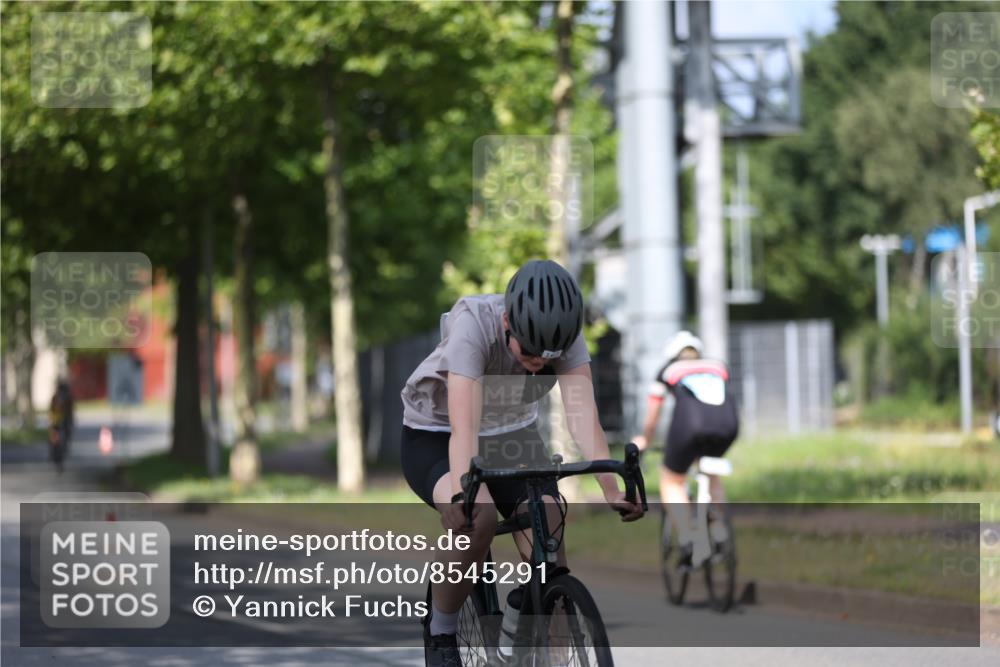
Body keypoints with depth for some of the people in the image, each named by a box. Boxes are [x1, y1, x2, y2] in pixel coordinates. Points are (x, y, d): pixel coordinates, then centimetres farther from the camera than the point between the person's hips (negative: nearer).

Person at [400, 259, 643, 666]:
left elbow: (583, 416, -31)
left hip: (513, 435, 4)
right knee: (478, 515, -34)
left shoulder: (564, 332, -23)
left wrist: (612, 492, -43)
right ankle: (440, 634, -13)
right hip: (436, 438, -4)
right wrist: (461, 495, -57)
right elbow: (464, 426, -43)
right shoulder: (473, 325, -34)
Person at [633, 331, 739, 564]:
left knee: (672, 481, 20)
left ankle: (687, 544, 0)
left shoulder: (667, 371, 30)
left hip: (691, 423, -3)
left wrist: (644, 440, 57)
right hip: (728, 423, 3)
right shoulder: (718, 366, 34)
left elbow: (651, 420, 37)